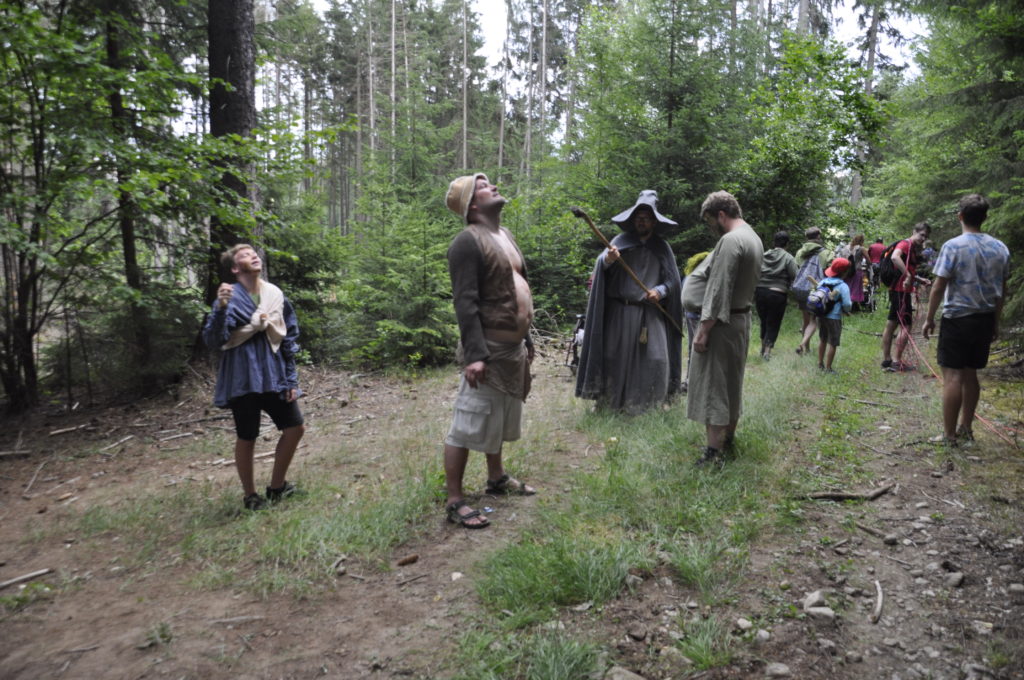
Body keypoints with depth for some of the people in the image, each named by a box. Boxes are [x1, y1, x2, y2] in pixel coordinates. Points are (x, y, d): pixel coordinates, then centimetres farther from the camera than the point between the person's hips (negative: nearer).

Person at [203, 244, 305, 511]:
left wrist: (291, 379, 8)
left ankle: (276, 486, 26)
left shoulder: (276, 295, 6)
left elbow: (289, 338, 10)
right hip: (243, 377, -5)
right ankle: (250, 496, 25)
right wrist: (221, 309, -32)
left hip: (274, 374, 5)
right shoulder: (230, 298, -10)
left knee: (295, 427, 8)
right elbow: (213, 341, -16)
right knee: (247, 438, 6)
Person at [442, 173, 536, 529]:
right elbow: (465, 302, -22)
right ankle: (454, 501, 5)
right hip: (489, 350, -10)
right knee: (468, 425, -3)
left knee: (500, 418, 22)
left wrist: (527, 340, 20)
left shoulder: (505, 235, 16)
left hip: (514, 348, 10)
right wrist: (474, 354, -28)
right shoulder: (468, 241, -14)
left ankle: (497, 477, 39)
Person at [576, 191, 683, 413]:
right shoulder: (621, 241, 3)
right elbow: (601, 264, -13)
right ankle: (610, 401, 15)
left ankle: (646, 403, 12)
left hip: (651, 313, 1)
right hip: (620, 311, -1)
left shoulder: (662, 247, 8)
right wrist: (608, 259, -37)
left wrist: (660, 291, -11)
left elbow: (673, 279, 9)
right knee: (615, 356, 2)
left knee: (655, 359, -3)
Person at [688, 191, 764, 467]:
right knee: (732, 382, 19)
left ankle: (713, 453, -4)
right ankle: (729, 436, 31)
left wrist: (704, 329, -21)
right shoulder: (754, 238, 12)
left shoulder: (730, 240, -18)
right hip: (743, 317, 10)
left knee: (713, 386, -6)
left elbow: (719, 289, -22)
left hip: (722, 321, -10)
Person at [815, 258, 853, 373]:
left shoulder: (823, 282, 3)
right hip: (834, 318, -6)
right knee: (832, 343, 4)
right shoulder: (843, 286, -15)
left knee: (822, 340, 22)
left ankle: (820, 363, 31)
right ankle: (828, 368, 7)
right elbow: (847, 305, -16)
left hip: (821, 315, 6)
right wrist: (849, 306, 5)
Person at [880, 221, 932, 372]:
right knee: (906, 325, -5)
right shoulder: (905, 244, -12)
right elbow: (895, 257, -35)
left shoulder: (912, 248, 18)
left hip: (898, 290, 10)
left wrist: (919, 279, 10)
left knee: (891, 324, 11)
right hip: (901, 291, -10)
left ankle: (886, 361, 17)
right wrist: (908, 276, -37)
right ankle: (898, 362, 0)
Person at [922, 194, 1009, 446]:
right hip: (985, 319, 6)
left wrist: (929, 318, -3)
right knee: (970, 374, 15)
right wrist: (995, 322, 20)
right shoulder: (1000, 248, 6)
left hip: (958, 319, -6)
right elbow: (1002, 289, 12)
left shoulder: (953, 246, -12)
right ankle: (966, 429, 23)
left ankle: (949, 434, 0)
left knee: (952, 375, -3)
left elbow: (938, 287, -12)